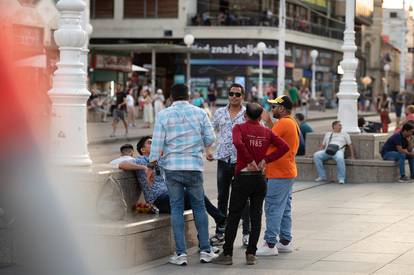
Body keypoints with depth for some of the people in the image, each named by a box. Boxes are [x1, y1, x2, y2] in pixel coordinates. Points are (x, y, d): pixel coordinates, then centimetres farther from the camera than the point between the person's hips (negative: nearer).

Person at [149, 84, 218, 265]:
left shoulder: (163, 115, -1)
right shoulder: (199, 113, 2)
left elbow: (157, 142, -4)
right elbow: (210, 138, 2)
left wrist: (151, 166, 3)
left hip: (172, 167, 0)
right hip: (194, 166, 0)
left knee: (176, 208, 5)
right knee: (199, 206, 10)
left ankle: (181, 253, 1)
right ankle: (205, 250, 10)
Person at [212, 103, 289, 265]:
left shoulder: (239, 128, -5)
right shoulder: (266, 132, 6)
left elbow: (238, 143, -25)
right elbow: (284, 147, -2)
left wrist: (250, 161, -16)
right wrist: (266, 160, -3)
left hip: (243, 177, -3)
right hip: (260, 179, 3)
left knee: (233, 216, 3)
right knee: (256, 217, 7)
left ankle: (227, 254, 4)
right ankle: (251, 254, 5)